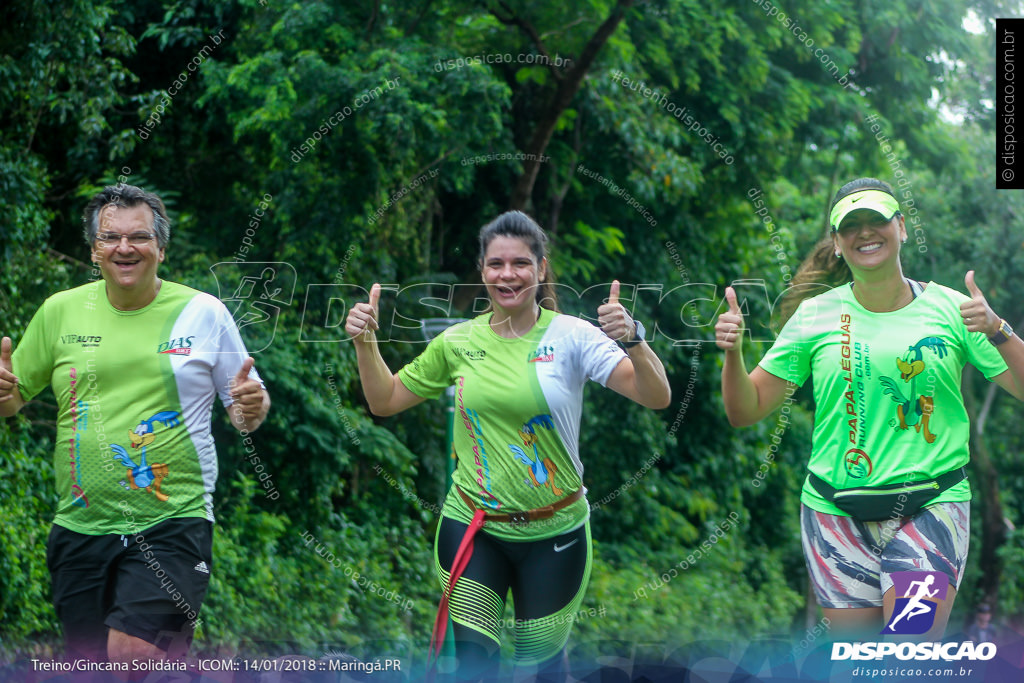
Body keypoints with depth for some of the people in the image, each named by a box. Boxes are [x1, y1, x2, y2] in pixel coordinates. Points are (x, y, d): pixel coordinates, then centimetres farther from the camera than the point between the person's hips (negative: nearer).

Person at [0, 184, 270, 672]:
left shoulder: (203, 313, 1)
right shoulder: (60, 312, 5)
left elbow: (244, 411, 8)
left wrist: (251, 407, -15)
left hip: (172, 523, -3)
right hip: (81, 528, 3)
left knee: (132, 652, -21)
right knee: (87, 665, 9)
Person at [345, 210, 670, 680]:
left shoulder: (572, 336, -9)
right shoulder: (458, 342, 0)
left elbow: (657, 398, -17)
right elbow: (385, 400, 11)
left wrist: (632, 340, -35)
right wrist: (365, 342, -4)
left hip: (554, 533, -1)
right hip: (472, 530, 1)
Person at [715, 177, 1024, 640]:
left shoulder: (948, 308, 2)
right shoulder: (815, 315, 4)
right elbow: (746, 411, 6)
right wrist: (733, 354, -12)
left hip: (931, 506, -1)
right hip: (836, 511, 2)